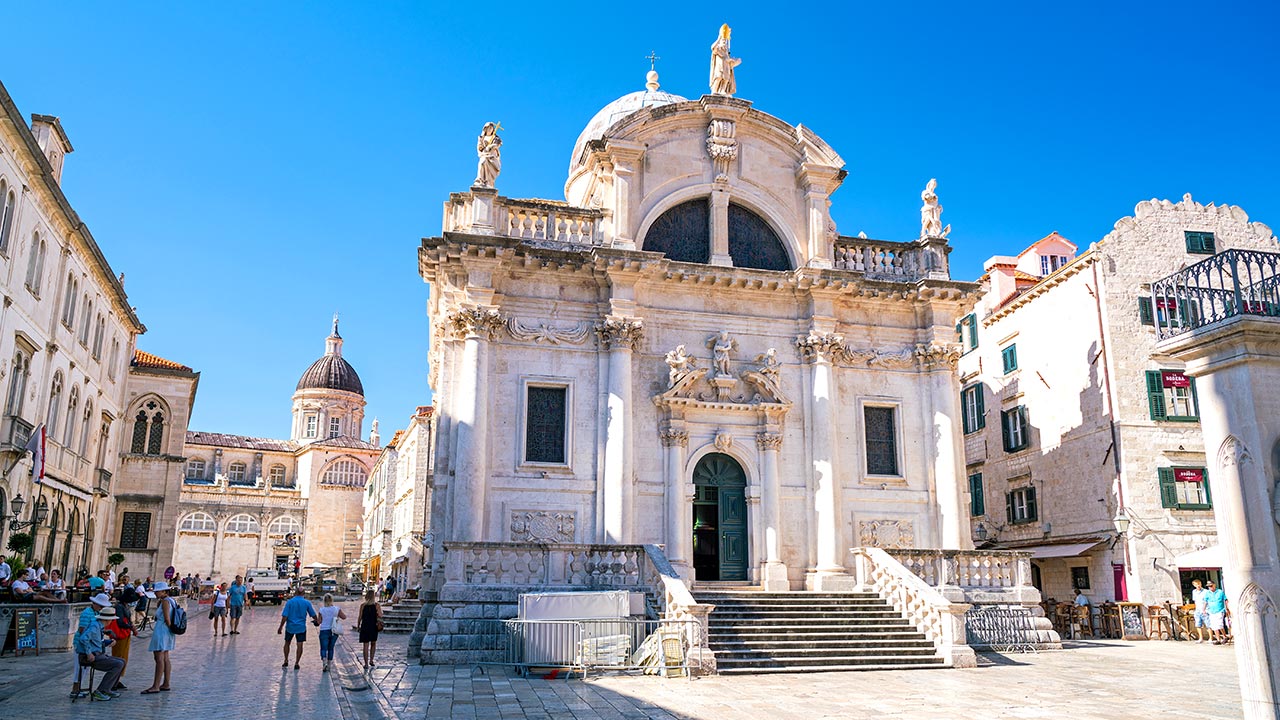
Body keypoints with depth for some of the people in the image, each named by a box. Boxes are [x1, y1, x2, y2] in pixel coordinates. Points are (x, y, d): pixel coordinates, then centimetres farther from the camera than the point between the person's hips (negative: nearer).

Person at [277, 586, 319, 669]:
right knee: (299, 645, 5)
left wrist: (280, 627, -4)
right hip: (301, 627, 0)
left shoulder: (289, 602, -7)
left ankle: (286, 661, 24)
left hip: (290, 626, 0)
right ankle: (296, 663, 6)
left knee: (287, 643, 19)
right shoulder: (307, 603, -3)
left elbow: (285, 616, -11)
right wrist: (317, 621, 24)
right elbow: (313, 615, 5)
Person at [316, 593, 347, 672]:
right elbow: (344, 617, 1)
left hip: (324, 631, -2)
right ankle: (328, 665, 19)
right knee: (330, 648, 15)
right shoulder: (337, 609, -7)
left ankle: (324, 662, -21)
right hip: (334, 631, 2)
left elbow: (319, 622, -5)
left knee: (323, 648, 3)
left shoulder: (322, 610, -10)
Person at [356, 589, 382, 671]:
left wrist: (358, 626, 8)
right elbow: (380, 616, -10)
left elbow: (360, 617, -1)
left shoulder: (363, 605, -3)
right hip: (374, 627, 0)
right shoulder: (377, 605, -5)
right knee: (373, 644, 21)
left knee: (365, 645, 4)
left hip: (365, 627, 0)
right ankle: (371, 660, 19)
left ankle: (366, 664, 3)